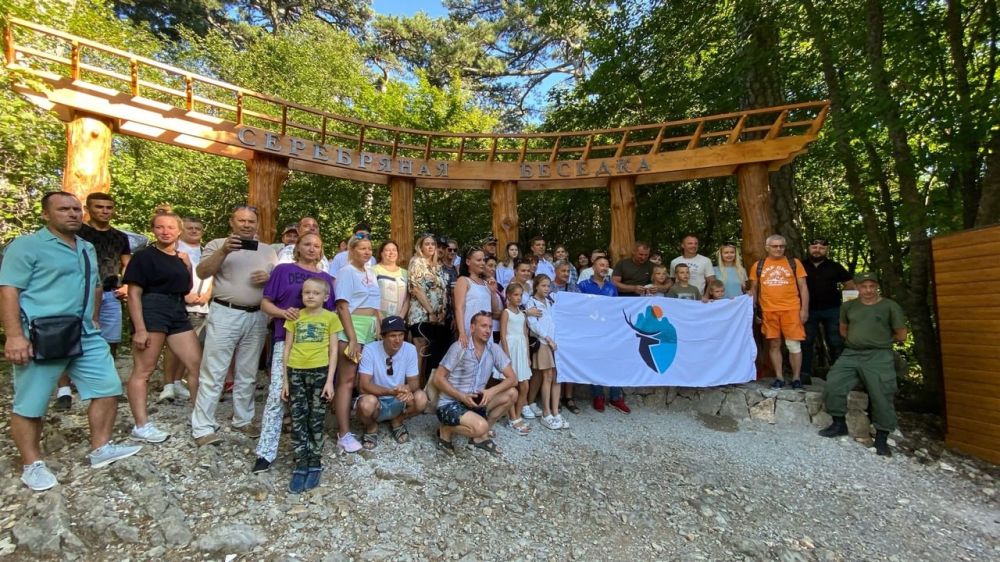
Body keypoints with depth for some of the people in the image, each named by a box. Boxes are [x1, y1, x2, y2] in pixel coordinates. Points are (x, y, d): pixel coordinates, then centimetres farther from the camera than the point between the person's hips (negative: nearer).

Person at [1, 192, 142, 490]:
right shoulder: (26, 245, -6)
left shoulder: (87, 248, 16)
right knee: (30, 405, 5)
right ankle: (32, 464, 20)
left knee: (108, 388, 6)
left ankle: (101, 449, 18)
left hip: (86, 336, 7)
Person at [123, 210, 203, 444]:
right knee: (143, 370, -1)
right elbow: (134, 294, -9)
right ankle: (141, 426, 5)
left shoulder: (180, 258, 16)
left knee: (197, 365, 7)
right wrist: (139, 328, -17)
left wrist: (188, 267, 7)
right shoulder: (144, 256, -3)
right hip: (151, 311, -7)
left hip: (178, 312, 7)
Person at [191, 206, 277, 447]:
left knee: (247, 374, 12)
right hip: (225, 314, -3)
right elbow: (202, 272, -9)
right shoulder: (217, 244, 4)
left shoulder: (268, 250, 13)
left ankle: (242, 420, 24)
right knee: (213, 373, -1)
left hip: (256, 317, 4)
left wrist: (269, 278, -10)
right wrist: (224, 251, -23)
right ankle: (203, 427, 8)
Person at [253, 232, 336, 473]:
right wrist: (284, 313, -16)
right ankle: (266, 452, 2)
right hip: (286, 339, -2)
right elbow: (265, 303, 3)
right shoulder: (283, 270, 6)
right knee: (277, 395, -8)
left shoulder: (325, 277, 14)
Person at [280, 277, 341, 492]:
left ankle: (315, 464, 21)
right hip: (296, 372, 2)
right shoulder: (295, 317, 7)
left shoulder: (330, 317, 0)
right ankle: (301, 465, 17)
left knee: (316, 420, 6)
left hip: (319, 371, -2)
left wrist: (330, 380, -7)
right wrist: (284, 379, 5)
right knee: (297, 419, 5)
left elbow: (333, 350, -1)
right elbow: (287, 348, 8)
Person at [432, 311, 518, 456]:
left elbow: (512, 377, -3)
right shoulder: (459, 347, -16)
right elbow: (438, 378, -13)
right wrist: (462, 396, -22)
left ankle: (481, 436, 3)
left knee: (511, 394, -9)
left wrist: (492, 391, -20)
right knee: (480, 426, -31)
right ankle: (446, 430, 0)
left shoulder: (494, 349, -2)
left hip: (475, 401, 6)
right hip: (450, 404, -6)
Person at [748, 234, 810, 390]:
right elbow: (753, 289, 12)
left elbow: (803, 287, 5)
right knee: (774, 344, 7)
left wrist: (804, 309, -3)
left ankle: (796, 378, 14)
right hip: (769, 311, 1)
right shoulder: (758, 266, 8)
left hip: (791, 310, -1)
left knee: (794, 344, 1)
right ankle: (779, 378, 16)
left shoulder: (794, 263, 5)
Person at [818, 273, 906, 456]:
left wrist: (881, 340, 14)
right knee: (833, 383, -16)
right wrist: (857, 339, 13)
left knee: (882, 395, -14)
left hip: (879, 356, -3)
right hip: (851, 354, 3)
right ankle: (839, 423, 1)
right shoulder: (848, 306, 15)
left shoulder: (890, 306, 5)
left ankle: (881, 437, 2)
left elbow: (901, 336, 8)